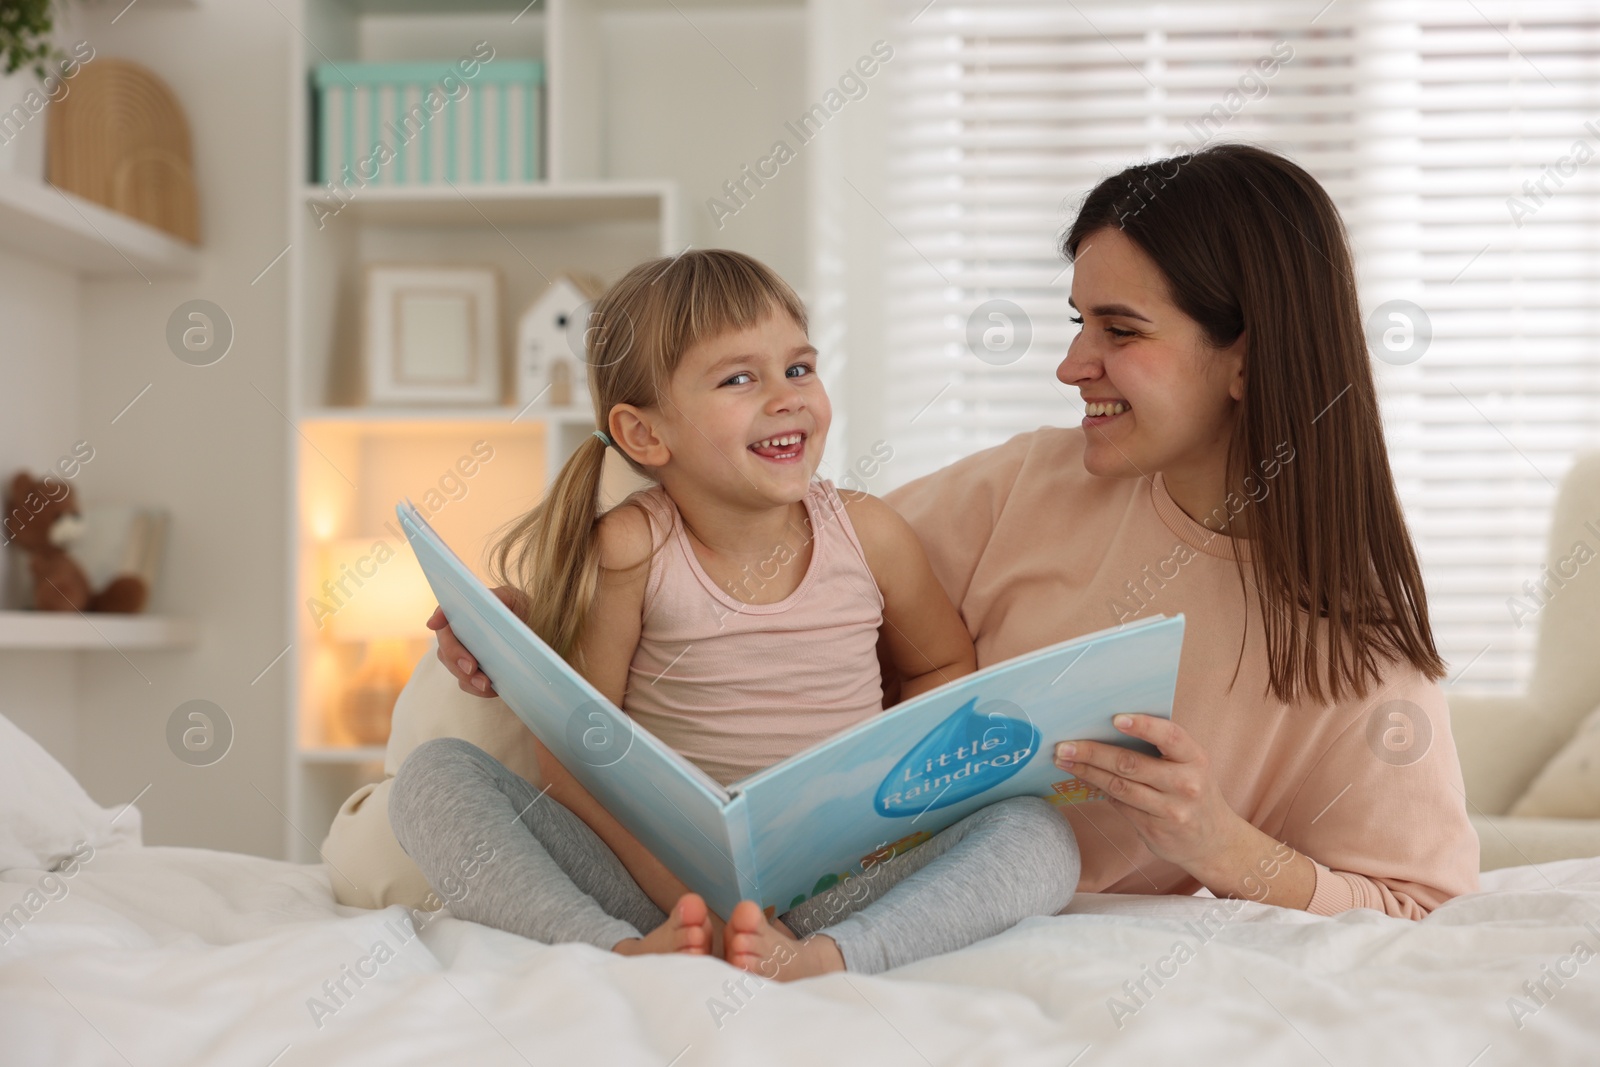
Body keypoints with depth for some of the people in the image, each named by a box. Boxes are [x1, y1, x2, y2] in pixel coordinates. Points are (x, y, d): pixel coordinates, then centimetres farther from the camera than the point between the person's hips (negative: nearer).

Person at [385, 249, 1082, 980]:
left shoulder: (868, 534, 1)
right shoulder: (629, 550, -7)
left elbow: (945, 669, 18)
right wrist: (677, 883, -20)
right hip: (646, 873, -1)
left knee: (1040, 833, -21)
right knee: (434, 774, -19)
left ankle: (826, 958, -42)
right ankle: (622, 951, -39)